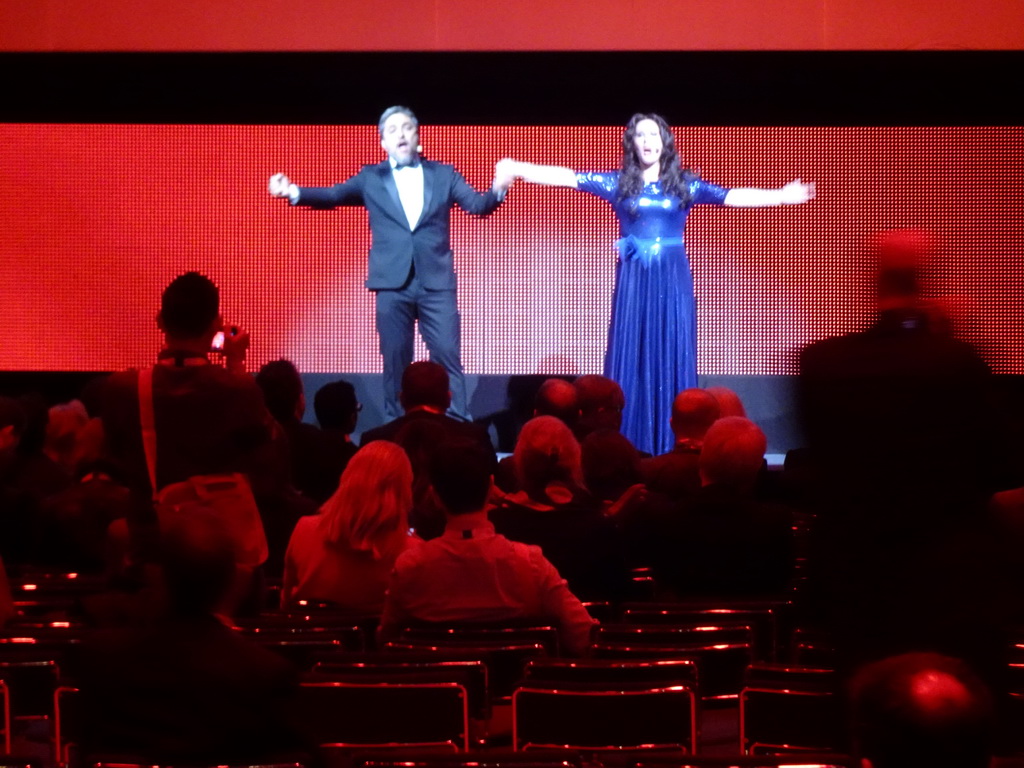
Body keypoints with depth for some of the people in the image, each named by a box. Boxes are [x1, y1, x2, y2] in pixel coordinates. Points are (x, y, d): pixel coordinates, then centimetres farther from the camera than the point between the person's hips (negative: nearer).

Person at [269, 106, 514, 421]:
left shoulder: (443, 175, 9)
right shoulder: (371, 178, 8)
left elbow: (478, 205, 2)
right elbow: (333, 195, -1)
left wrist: (497, 189, -20)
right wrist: (294, 192, -18)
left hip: (436, 282, 0)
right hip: (393, 283, 0)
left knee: (447, 356, -2)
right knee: (395, 359, 4)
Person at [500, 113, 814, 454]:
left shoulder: (684, 184, 5)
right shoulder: (618, 183, 4)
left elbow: (732, 197, -1)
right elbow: (568, 178, 1)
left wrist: (781, 195, -9)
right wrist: (518, 168, -6)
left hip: (672, 278, 0)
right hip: (633, 278, 0)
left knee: (672, 354, 0)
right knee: (630, 354, -1)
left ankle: (673, 446, 3)